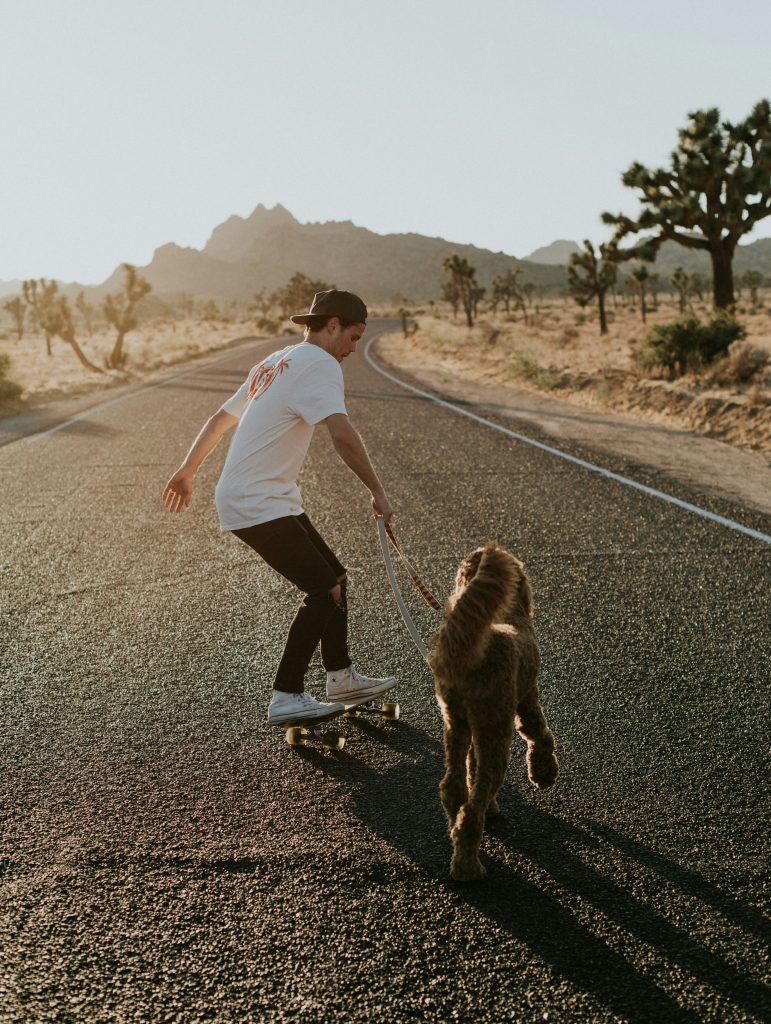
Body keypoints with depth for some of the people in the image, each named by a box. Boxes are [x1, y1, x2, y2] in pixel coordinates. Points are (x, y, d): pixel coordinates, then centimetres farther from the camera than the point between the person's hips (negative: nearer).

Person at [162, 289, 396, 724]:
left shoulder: (275, 362, 19)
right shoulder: (320, 363, -10)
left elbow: (221, 418, 25)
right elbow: (343, 434, -25)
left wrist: (188, 470, 32)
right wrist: (378, 492, -19)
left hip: (273, 498, 10)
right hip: (258, 505, -10)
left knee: (333, 574, 14)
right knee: (324, 590, -9)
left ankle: (342, 677, 23)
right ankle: (287, 698, -2)